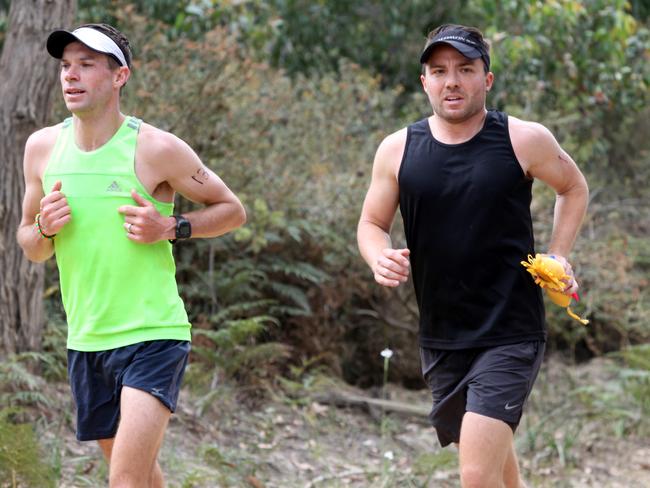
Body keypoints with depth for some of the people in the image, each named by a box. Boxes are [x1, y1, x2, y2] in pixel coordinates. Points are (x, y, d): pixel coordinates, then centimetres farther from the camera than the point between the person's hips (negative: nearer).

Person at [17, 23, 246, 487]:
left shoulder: (156, 148, -10)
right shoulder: (43, 146, 4)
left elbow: (232, 210, 1)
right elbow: (31, 247, 14)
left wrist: (170, 227, -15)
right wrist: (44, 227, -9)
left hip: (153, 336, -5)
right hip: (86, 341, 6)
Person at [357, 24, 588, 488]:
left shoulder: (525, 140, -6)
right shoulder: (398, 150, -1)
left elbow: (574, 188, 12)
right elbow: (371, 224, 10)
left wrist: (558, 256, -1)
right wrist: (381, 259, -12)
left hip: (510, 336, -4)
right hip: (440, 339, 4)